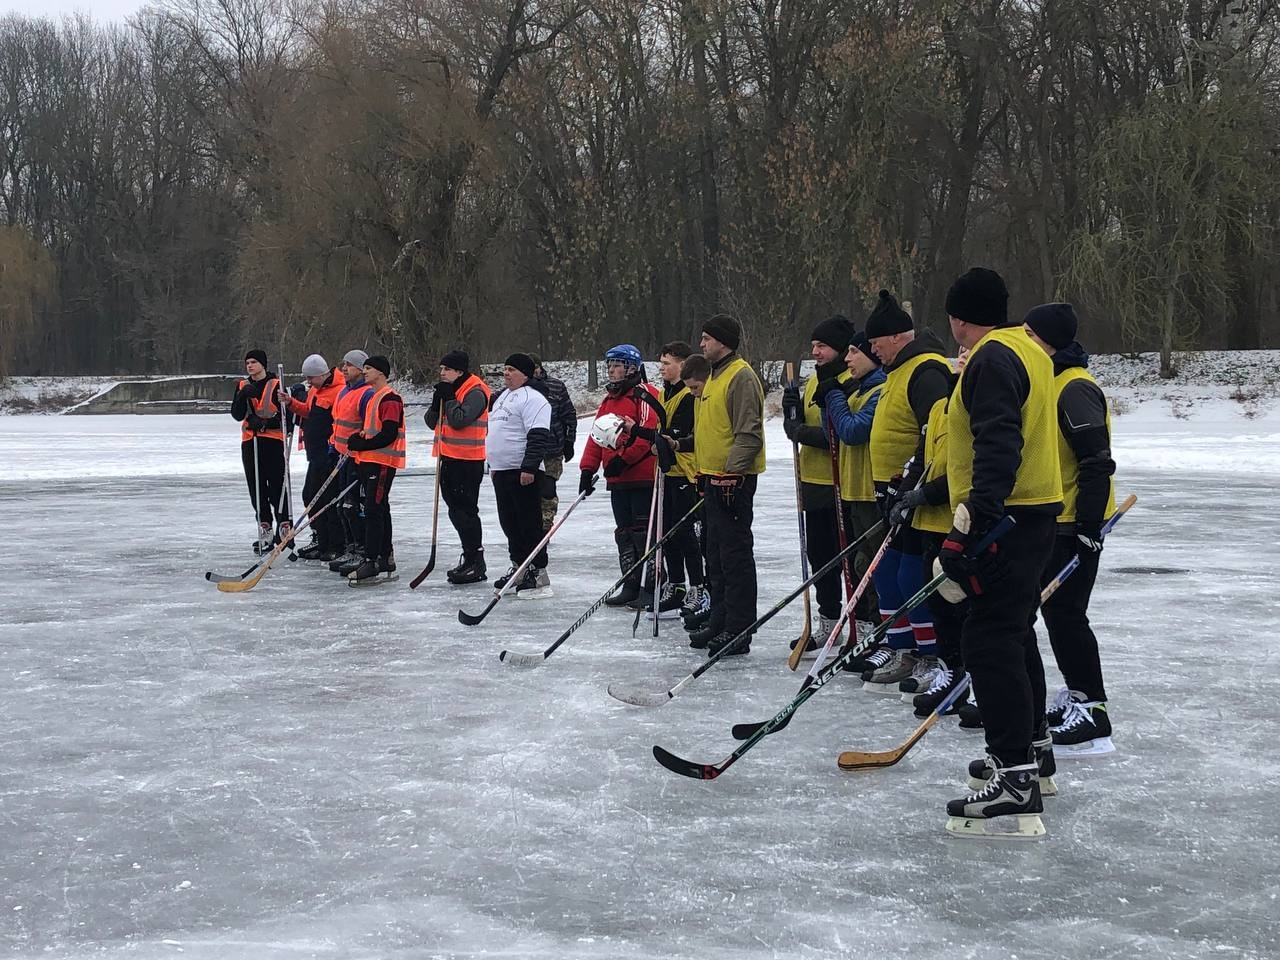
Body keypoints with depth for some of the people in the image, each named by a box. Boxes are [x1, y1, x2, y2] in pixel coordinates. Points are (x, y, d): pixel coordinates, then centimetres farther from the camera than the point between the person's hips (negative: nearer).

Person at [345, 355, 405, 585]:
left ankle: (371, 564, -15)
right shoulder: (373, 397, 19)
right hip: (369, 461, 10)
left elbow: (389, 435, -21)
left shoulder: (390, 399, -13)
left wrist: (362, 444, -16)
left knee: (373, 512, -13)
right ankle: (385, 562, 18)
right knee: (380, 512, 12)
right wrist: (359, 437, 8)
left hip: (383, 463, -10)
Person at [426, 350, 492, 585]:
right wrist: (437, 401, -4)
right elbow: (433, 422, 12)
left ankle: (476, 563, -5)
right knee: (456, 510, 14)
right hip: (449, 459, 10)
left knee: (465, 510, -9)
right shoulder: (447, 390, 15)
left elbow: (459, 420, -24)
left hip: (468, 461, -10)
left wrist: (449, 398, -15)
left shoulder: (476, 393, -13)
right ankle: (469, 558, 23)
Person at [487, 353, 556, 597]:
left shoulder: (532, 399, -12)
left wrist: (529, 467, -25)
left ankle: (538, 572, -7)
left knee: (529, 522, -8)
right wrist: (493, 466, 27)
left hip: (523, 472, -10)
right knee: (509, 521, 14)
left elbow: (538, 437, -20)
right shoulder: (502, 397, 19)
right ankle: (519, 567, 24)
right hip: (502, 471, 10)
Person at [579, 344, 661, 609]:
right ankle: (631, 587, 15)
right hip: (617, 480, 9)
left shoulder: (645, 395, -9)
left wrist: (623, 459, -21)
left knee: (644, 532, -7)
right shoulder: (609, 400, 18)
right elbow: (597, 436, 17)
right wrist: (588, 469, 8)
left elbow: (648, 433, -20)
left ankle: (652, 588, -3)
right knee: (624, 534, 10)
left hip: (643, 478, -9)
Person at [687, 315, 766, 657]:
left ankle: (738, 631, -5)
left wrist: (731, 472, -23)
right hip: (714, 478, 10)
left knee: (735, 555, -7)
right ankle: (720, 622, 23)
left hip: (734, 479, -10)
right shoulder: (714, 378, 18)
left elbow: (749, 434, -20)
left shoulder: (741, 377, -14)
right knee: (716, 556, 15)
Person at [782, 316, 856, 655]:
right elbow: (796, 428, 16)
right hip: (815, 483, 9)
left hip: (845, 485, -9)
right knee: (820, 555, 16)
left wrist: (812, 435, -21)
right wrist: (793, 409, -3)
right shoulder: (814, 382, 15)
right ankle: (828, 624, 27)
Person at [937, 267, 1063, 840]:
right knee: (1013, 631, 21)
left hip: (1007, 520, -11)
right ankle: (1031, 750, 35)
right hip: (1033, 513, 11)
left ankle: (1015, 784, -18)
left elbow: (998, 448, -26)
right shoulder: (1026, 350, 16)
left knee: (990, 639, -13)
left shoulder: (991, 360, -16)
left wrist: (972, 523, -31)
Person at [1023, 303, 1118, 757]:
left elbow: (1096, 461, -23)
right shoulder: (1048, 383, 15)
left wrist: (1088, 524, -25)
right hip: (1052, 519, 10)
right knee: (1055, 609, 15)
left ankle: (1092, 712, -9)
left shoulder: (1075, 389, -18)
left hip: (1076, 523, -10)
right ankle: (1077, 696, 25)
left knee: (1065, 613, -11)